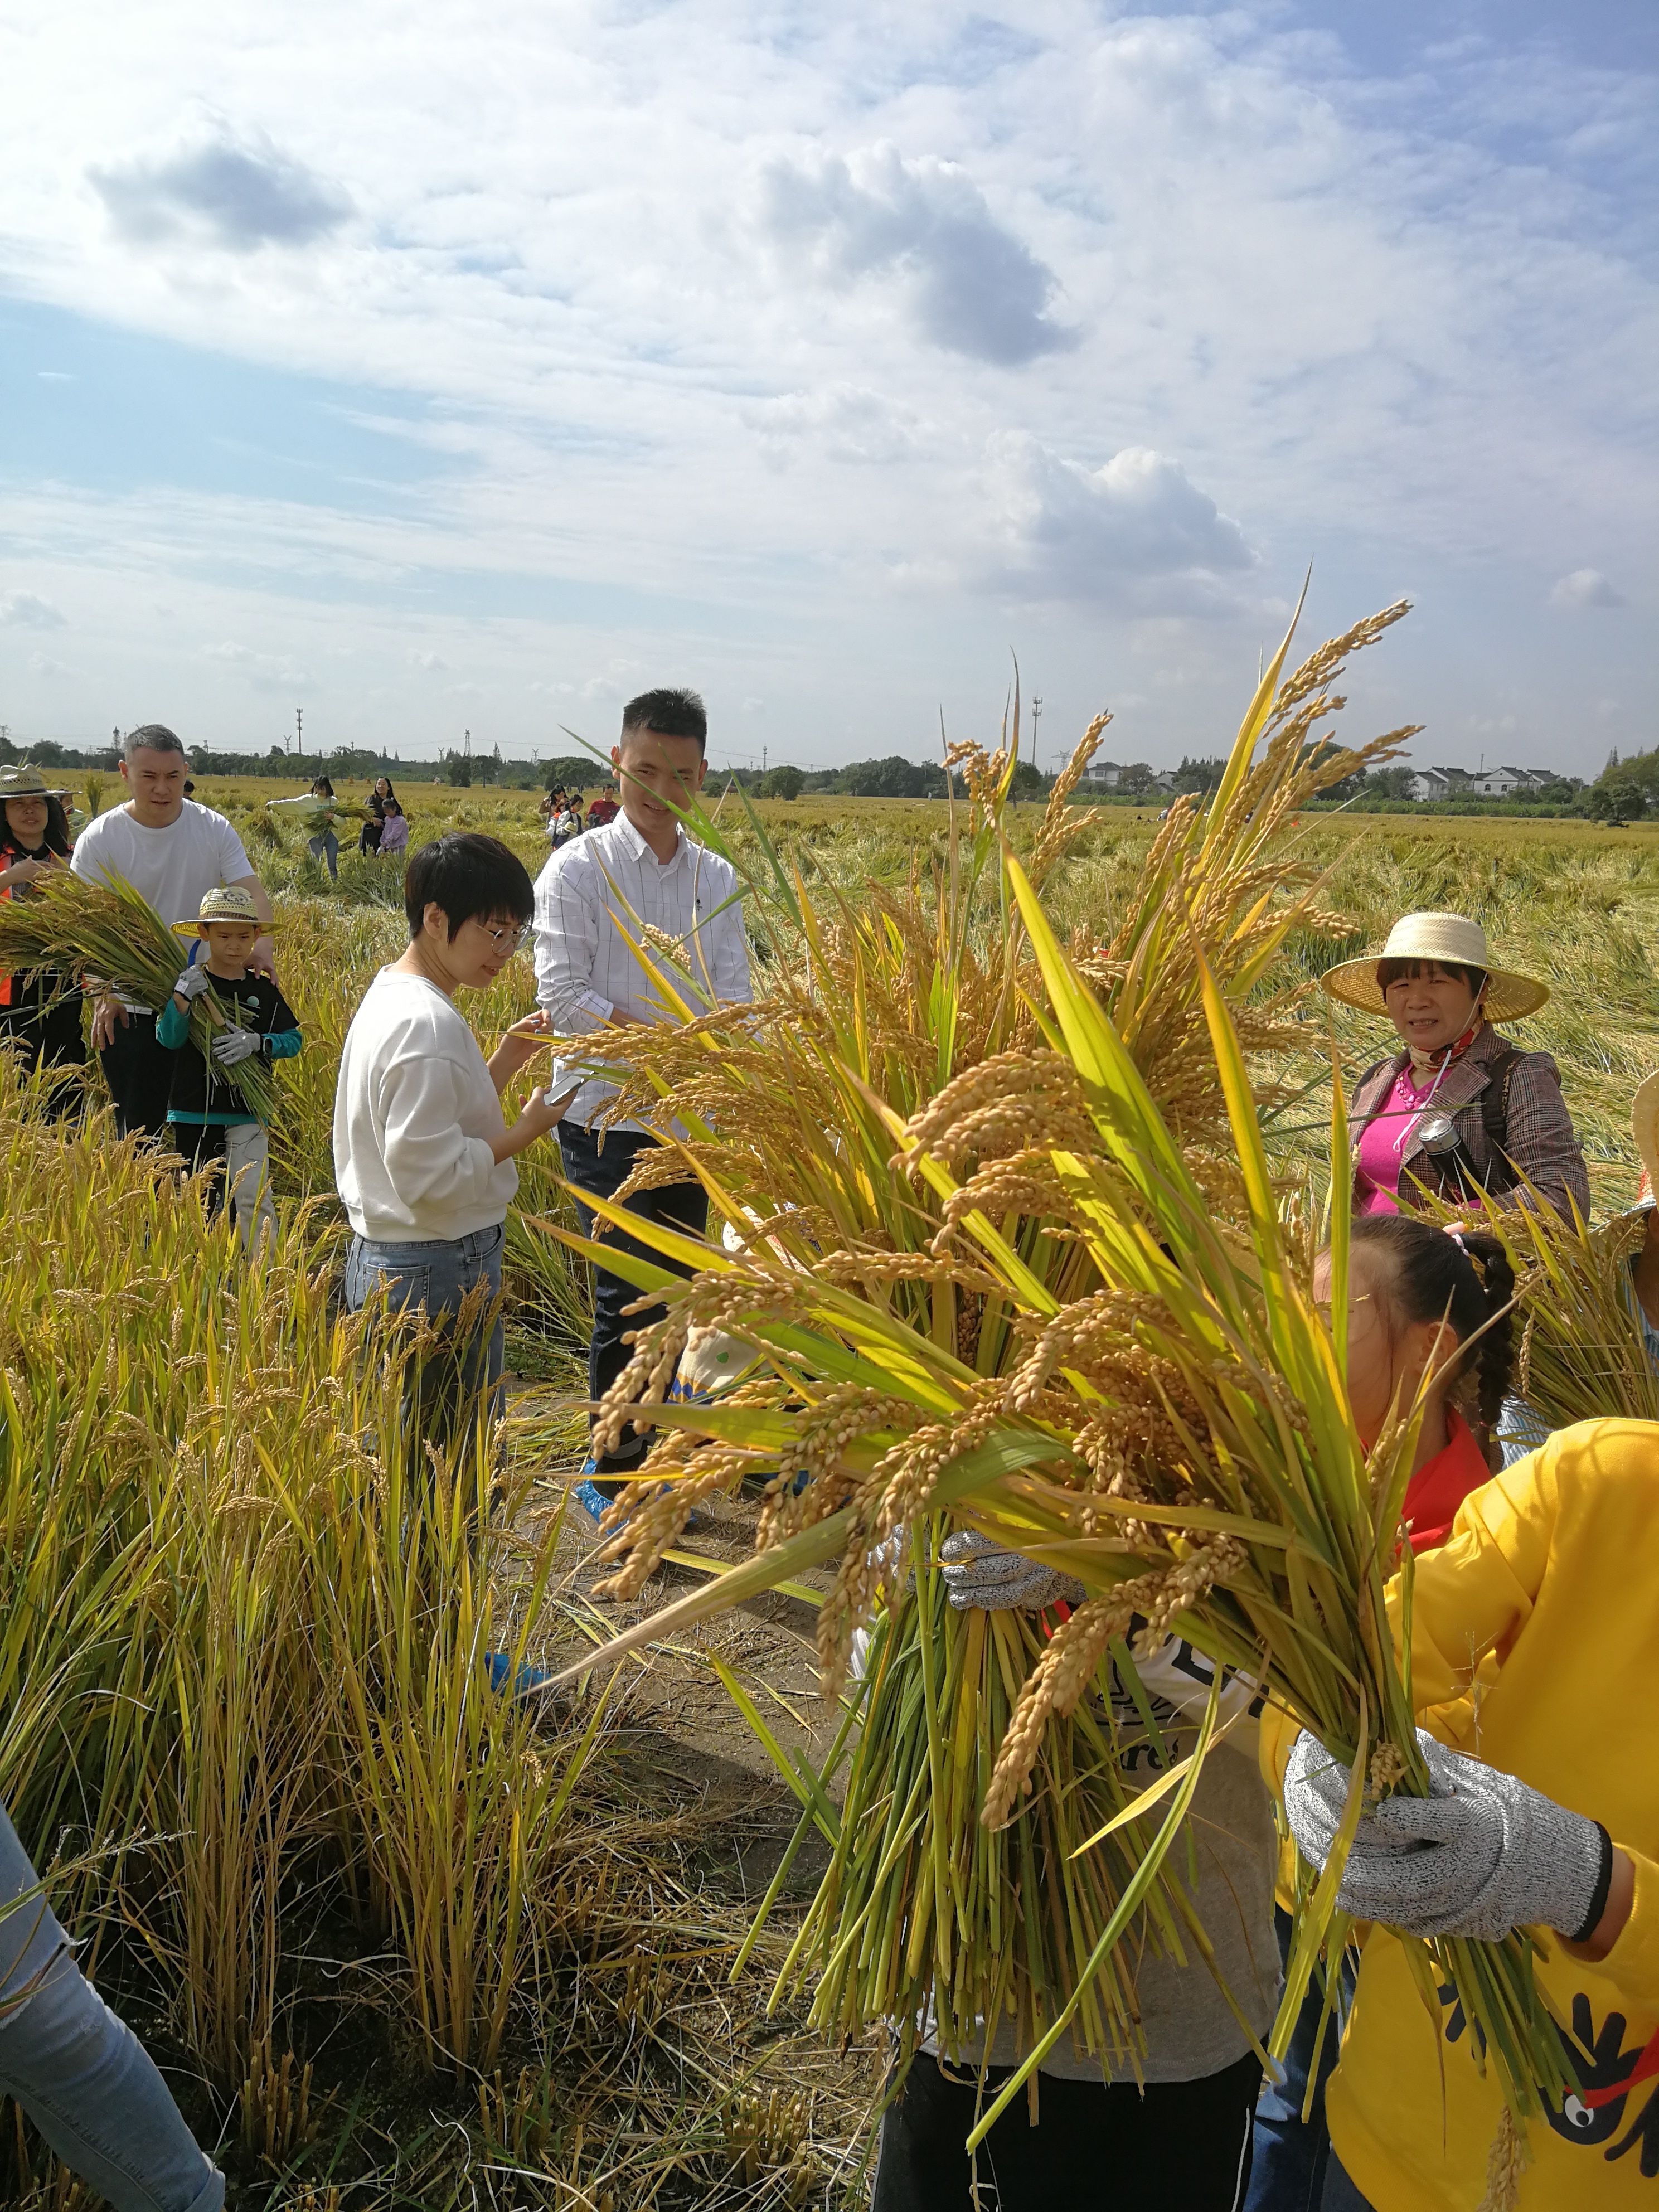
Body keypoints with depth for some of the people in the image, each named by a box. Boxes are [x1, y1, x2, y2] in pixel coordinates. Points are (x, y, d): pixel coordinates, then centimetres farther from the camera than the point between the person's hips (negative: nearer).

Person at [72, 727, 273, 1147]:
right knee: (139, 1129, 2)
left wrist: (261, 943, -28)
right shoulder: (99, 840, -7)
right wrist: (106, 992, -24)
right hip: (129, 1010, -2)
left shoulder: (214, 828, 0)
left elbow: (251, 891, -6)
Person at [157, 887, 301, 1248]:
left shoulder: (263, 991, 2)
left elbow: (293, 1040, 2)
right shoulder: (188, 983, -1)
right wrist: (182, 998, -27)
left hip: (246, 1113, 0)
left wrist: (257, 1043, -17)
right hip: (193, 1113, 1)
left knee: (253, 1198, -11)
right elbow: (168, 1040, -10)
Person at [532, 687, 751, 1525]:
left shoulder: (715, 876, 9)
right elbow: (562, 993, -13)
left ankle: (645, 1454, 29)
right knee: (629, 1297, -6)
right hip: (606, 1117, -5)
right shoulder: (577, 870, -6)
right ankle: (608, 1472, 11)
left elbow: (734, 990, 3)